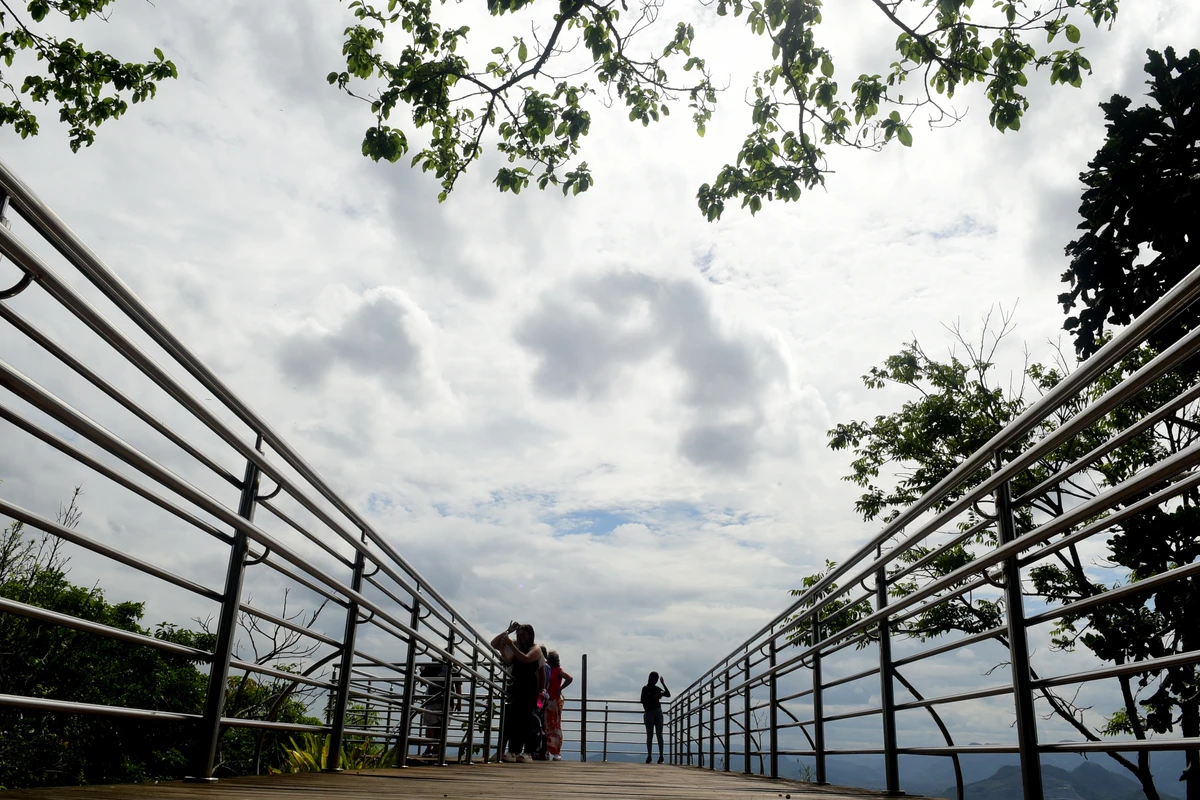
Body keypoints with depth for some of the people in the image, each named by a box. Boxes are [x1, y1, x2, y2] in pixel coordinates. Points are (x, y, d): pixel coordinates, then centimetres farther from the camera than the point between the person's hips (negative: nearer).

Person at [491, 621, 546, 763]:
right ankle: (512, 751, -7)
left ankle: (527, 752, -6)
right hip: (515, 687, 5)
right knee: (511, 719, -5)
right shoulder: (516, 646, 15)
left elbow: (525, 659, -20)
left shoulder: (536, 649, 0)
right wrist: (508, 631, -4)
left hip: (529, 688, -5)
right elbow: (494, 643, 8)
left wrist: (511, 646, -22)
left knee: (526, 719, -8)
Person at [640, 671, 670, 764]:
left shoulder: (657, 688, 12)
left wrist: (663, 684, -1)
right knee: (649, 735, -1)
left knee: (659, 734, -2)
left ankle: (661, 756, -4)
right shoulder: (645, 688, 1)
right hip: (648, 712, -3)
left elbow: (668, 694, 8)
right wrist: (654, 697, -17)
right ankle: (649, 755, 2)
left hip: (658, 712, 3)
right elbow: (643, 700, -8)